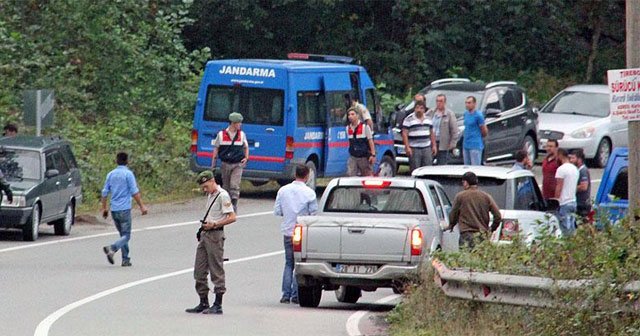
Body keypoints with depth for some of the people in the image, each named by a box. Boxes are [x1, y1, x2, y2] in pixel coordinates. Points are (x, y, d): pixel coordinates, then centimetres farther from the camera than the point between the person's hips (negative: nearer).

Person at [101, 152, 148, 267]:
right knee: (126, 236, -5)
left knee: (123, 234, 15)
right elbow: (134, 192, -10)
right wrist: (142, 206, -4)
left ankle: (125, 259, 13)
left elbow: (105, 192, 11)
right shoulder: (128, 174, -7)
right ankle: (112, 248, -29)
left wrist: (104, 208, 19)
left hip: (114, 209, 6)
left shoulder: (111, 174, 9)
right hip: (124, 209, -6)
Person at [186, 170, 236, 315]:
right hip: (205, 235, 10)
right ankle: (203, 303, 17)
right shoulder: (210, 195, 17)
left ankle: (218, 305, -1)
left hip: (215, 235, -10)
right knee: (199, 270, 10)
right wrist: (205, 225, 13)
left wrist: (214, 225, -20)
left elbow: (232, 217, -17)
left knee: (216, 270, -5)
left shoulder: (222, 196, -12)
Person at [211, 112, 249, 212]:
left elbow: (246, 147, 18)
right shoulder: (221, 134, 1)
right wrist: (213, 163, 5)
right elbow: (216, 148, 7)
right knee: (226, 186, 8)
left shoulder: (242, 135, 6)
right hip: (225, 164, 1)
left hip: (237, 165, -1)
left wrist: (246, 158, 1)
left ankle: (234, 205, -15)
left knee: (234, 185, -15)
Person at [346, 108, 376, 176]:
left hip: (364, 157, -4)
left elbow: (370, 141, -7)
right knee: (350, 175, -9)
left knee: (367, 176, 3)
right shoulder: (348, 128, 6)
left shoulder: (365, 127, -7)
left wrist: (373, 155, -13)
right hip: (353, 157, 4)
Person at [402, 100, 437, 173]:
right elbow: (404, 134, -7)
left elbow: (432, 133, 20)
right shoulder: (409, 119, -3)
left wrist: (434, 146, 12)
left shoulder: (428, 119, 14)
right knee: (414, 170, -5)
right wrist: (407, 147, -16)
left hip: (426, 148, 5)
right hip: (414, 149, -5)